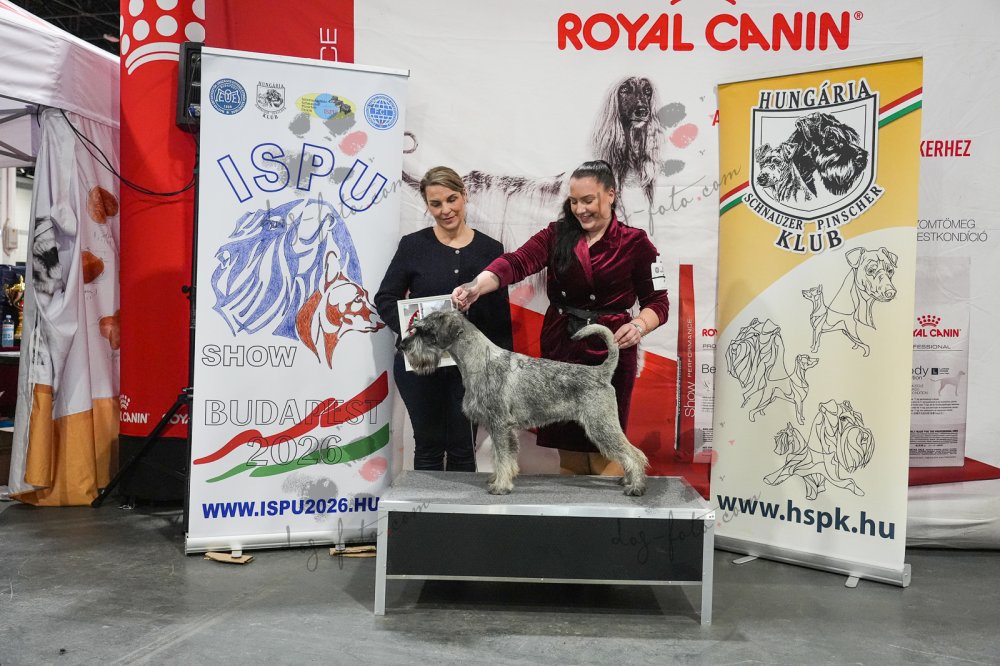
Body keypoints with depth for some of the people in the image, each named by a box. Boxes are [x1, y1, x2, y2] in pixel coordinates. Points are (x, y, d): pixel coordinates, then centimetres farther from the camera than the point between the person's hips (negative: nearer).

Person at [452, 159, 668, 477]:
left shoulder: (635, 243, -1)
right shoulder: (556, 234, 5)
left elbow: (657, 301, 1)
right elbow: (517, 262, -11)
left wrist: (639, 325, -20)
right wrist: (477, 287, -29)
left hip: (609, 352, -3)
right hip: (560, 348, 3)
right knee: (565, 441, 12)